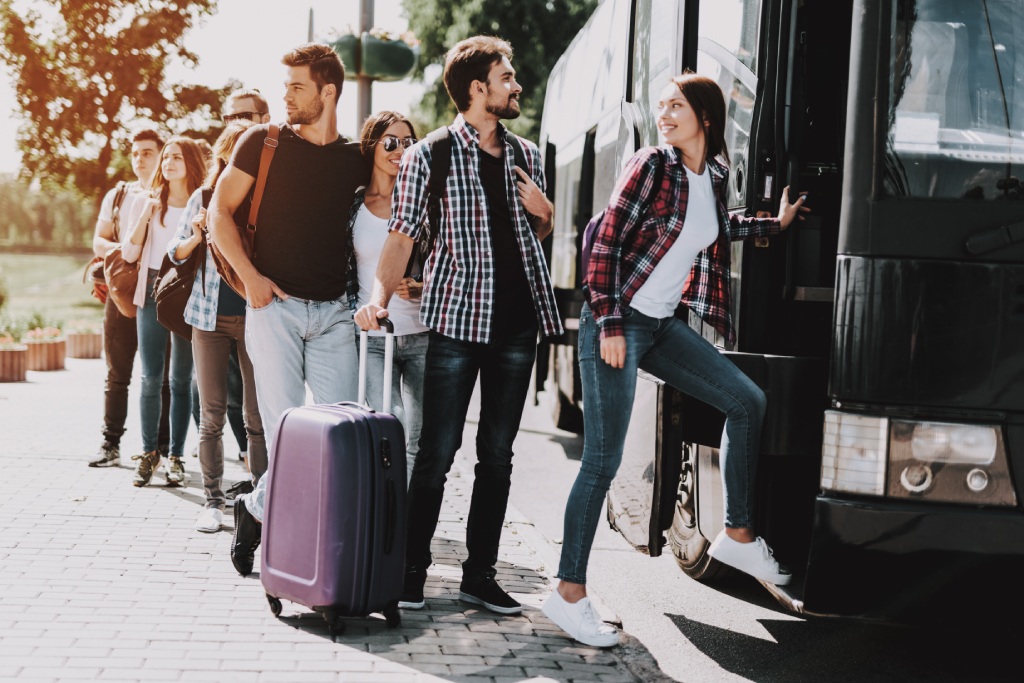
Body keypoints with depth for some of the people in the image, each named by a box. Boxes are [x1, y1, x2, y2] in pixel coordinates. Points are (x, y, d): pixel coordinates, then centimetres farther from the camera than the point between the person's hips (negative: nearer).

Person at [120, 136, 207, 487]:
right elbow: (129, 254, 5)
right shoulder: (152, 203, 10)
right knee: (151, 377, 1)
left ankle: (176, 456, 7)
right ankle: (148, 453, 10)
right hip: (152, 291, 2)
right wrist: (145, 216, -7)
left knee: (181, 379, 2)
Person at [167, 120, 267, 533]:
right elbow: (175, 254, 11)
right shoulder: (204, 197, 7)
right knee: (212, 414, 4)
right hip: (210, 314, 2)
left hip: (255, 313, -1)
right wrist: (197, 237, -9)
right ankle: (213, 500, 13)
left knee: (258, 415, -1)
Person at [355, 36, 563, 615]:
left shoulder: (528, 155, 13)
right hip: (457, 321, -5)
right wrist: (380, 296, -23)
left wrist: (544, 212, 1)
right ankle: (412, 572, 6)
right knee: (437, 453, -4)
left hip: (517, 324, 5)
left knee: (498, 456, 8)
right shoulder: (429, 156, -2)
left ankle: (480, 574, 16)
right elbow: (403, 236, -7)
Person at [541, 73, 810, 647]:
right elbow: (608, 241, -13)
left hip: (663, 323, 7)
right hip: (618, 323, -7)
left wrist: (775, 224, 33)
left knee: (748, 401, 8)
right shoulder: (652, 165, -10)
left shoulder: (715, 175, 9)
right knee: (603, 460, -8)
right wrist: (610, 324, -19)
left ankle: (737, 536, 19)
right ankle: (569, 593, -1)